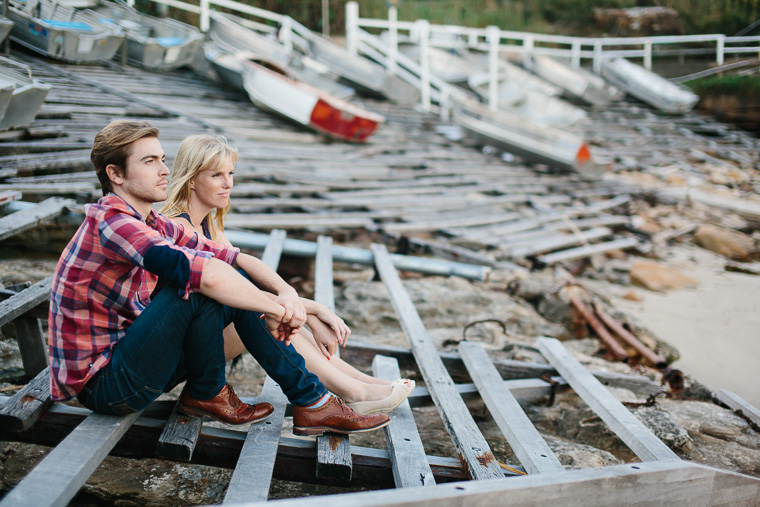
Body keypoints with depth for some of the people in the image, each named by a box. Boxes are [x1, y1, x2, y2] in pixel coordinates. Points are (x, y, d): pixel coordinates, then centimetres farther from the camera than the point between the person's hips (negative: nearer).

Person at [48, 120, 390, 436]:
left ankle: (310, 399, 2)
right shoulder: (109, 222, -22)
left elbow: (236, 258, 4)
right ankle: (207, 394, -2)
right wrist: (275, 308, -25)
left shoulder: (153, 226, 7)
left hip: (126, 359, 9)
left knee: (236, 285, 0)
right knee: (199, 286, -27)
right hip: (100, 385, -9)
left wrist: (285, 291, -14)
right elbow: (204, 272, -35)